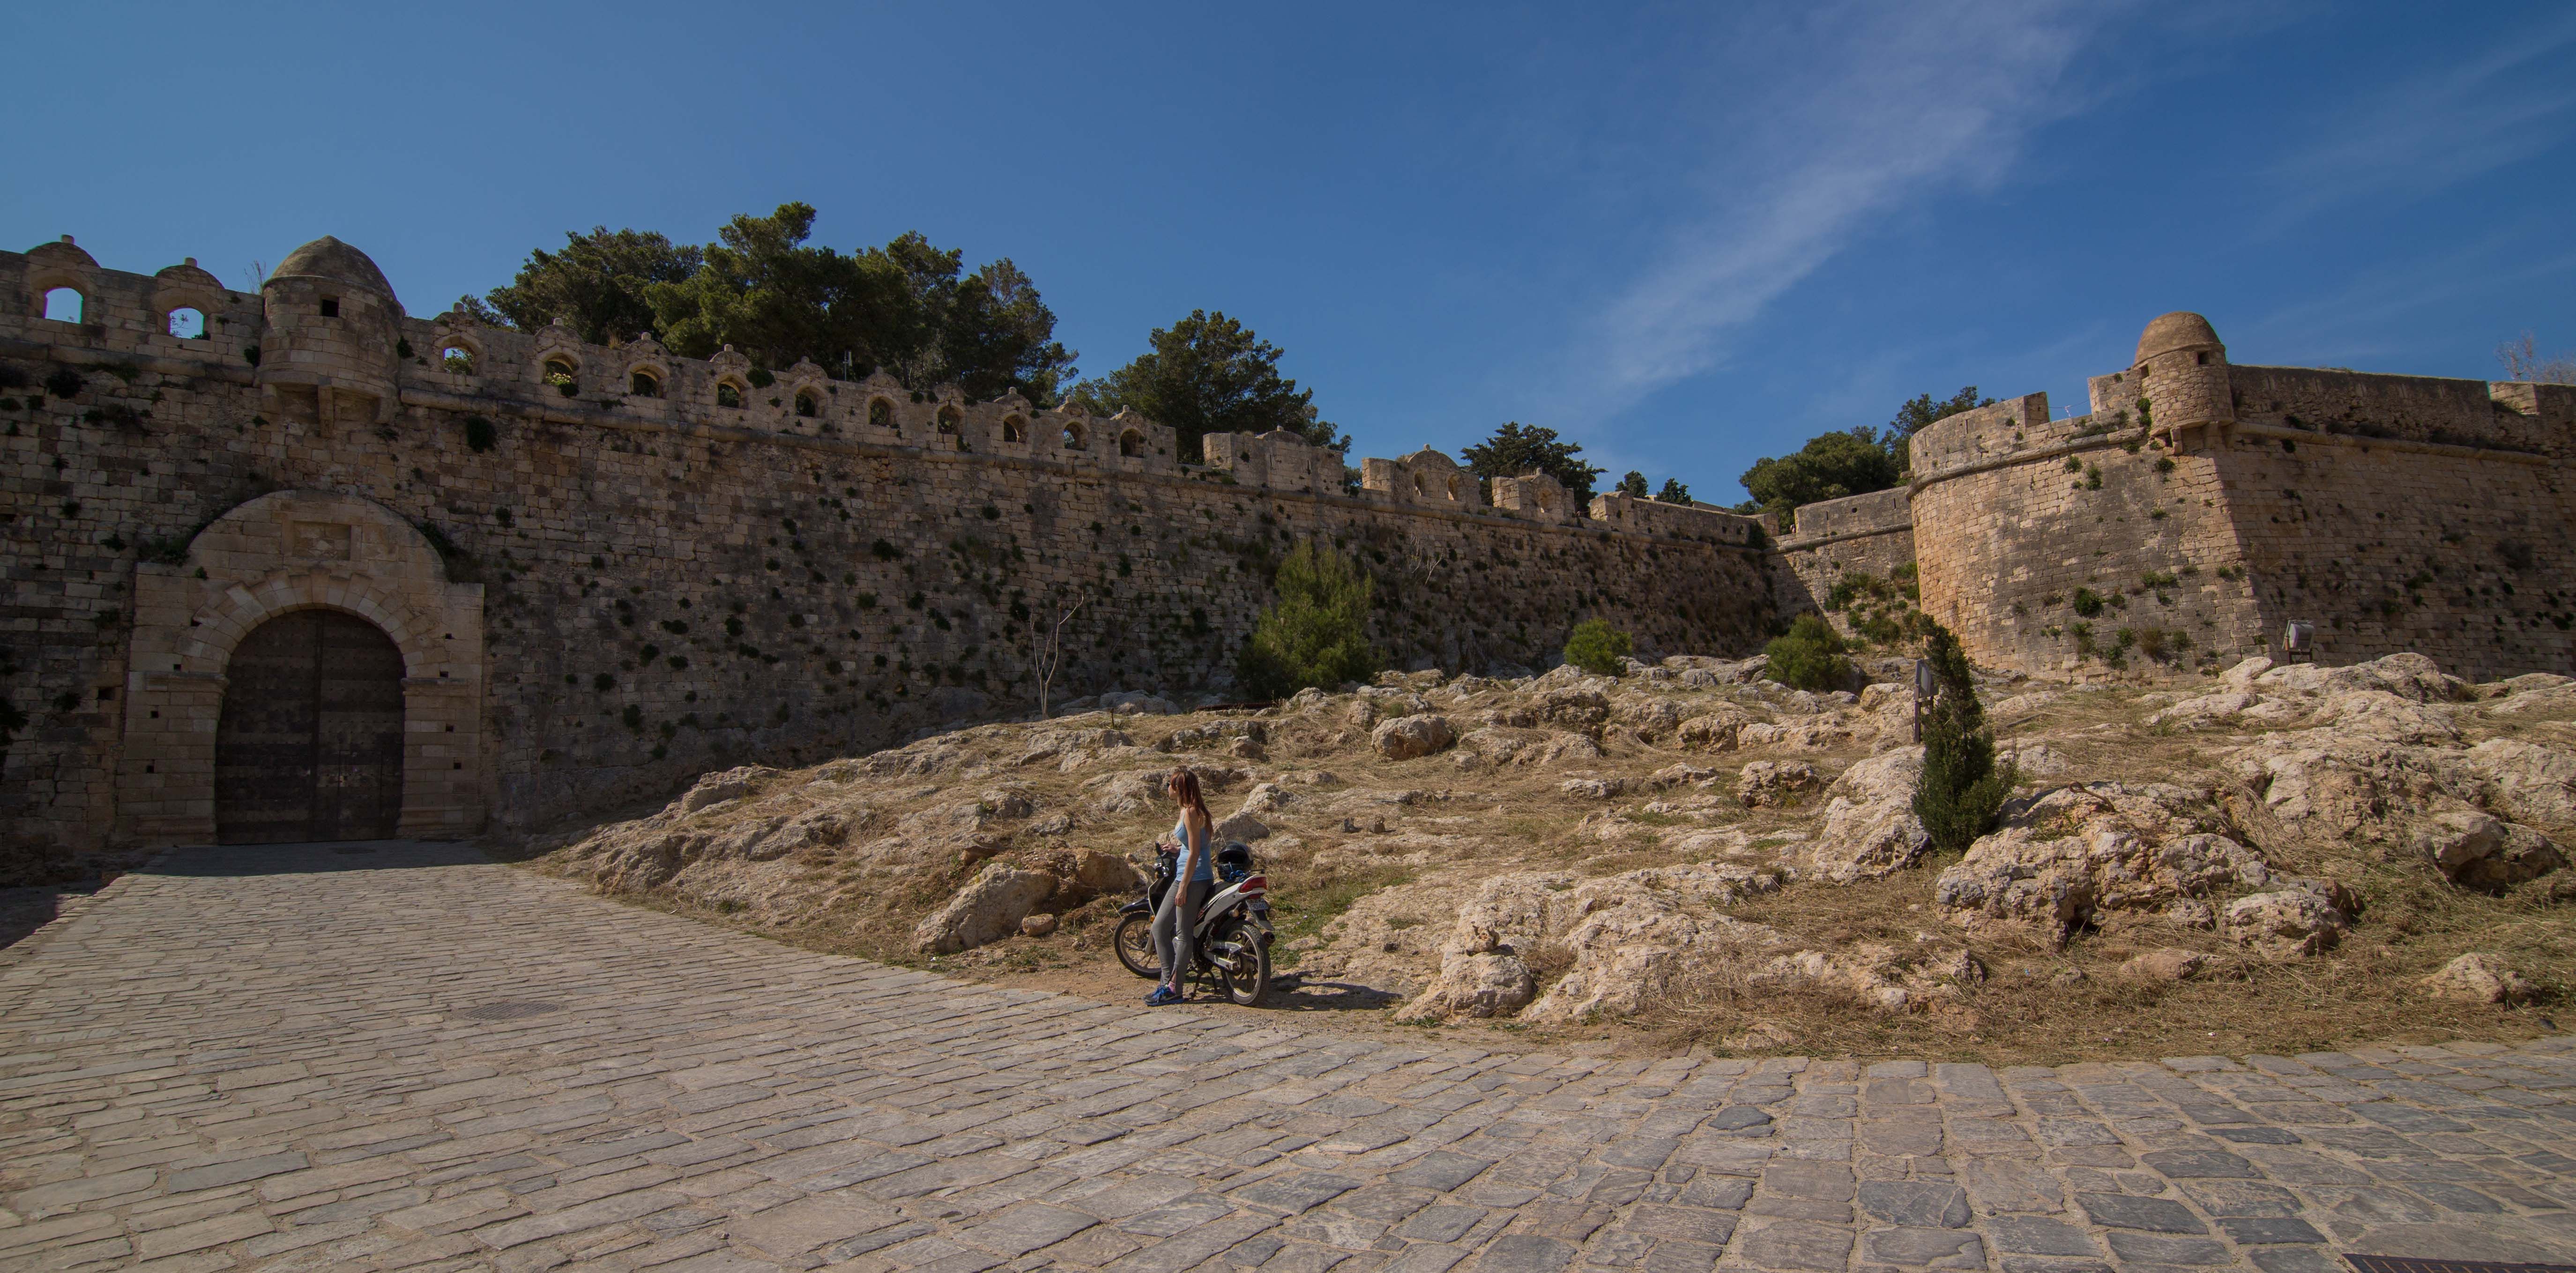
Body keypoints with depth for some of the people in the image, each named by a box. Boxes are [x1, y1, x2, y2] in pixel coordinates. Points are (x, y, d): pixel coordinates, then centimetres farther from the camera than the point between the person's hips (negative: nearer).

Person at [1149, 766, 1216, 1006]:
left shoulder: (1191, 812, -16)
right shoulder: (1187, 810, 13)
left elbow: (1195, 852, -18)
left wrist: (1183, 887, -18)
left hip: (1193, 878, -10)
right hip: (1184, 876, 10)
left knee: (1183, 934, -4)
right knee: (1160, 927, 10)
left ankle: (1174, 989, 1)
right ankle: (1167, 982, 13)